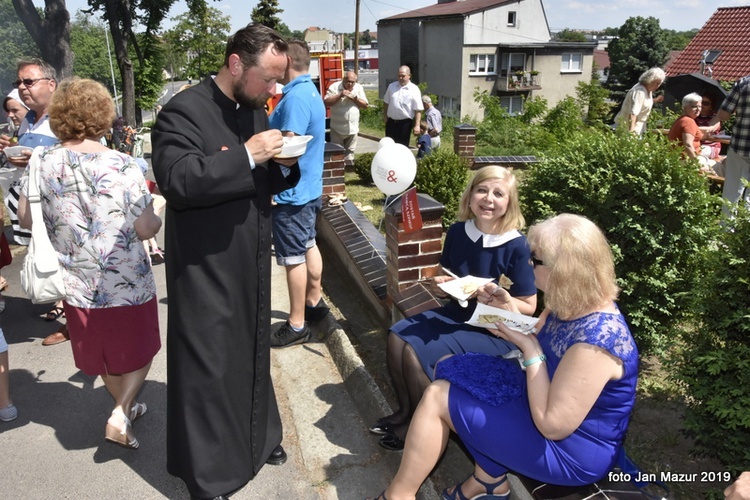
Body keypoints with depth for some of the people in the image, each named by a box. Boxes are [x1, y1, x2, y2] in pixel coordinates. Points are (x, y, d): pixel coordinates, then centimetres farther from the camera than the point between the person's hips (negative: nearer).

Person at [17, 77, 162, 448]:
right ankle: (120, 415, 8)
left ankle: (125, 407, 41)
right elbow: (146, 228, -19)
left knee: (104, 353, 23)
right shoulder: (121, 166, -19)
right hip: (126, 283, -4)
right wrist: (157, 217, 3)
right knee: (139, 350, 18)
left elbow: (25, 219, 5)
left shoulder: (40, 165, -6)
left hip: (77, 285, 5)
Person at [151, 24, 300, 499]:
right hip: (206, 266, -7)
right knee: (207, 366, 5)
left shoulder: (255, 110, 8)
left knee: (253, 352, 20)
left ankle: (255, 438, 42)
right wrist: (247, 155, -28)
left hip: (252, 261, 7)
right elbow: (177, 182, -27)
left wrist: (285, 164, -7)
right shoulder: (184, 111, -15)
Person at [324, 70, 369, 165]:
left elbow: (365, 105, 1)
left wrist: (354, 98, -14)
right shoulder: (334, 87, -7)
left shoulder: (359, 88, 3)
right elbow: (326, 102, -15)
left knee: (350, 153, 12)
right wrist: (340, 95, -22)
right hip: (337, 128, -3)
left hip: (353, 128, 3)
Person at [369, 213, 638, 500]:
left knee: (437, 398, -11)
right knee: (452, 370, 8)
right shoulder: (574, 304, -6)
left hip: (570, 450, -9)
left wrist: (529, 348, -26)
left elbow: (552, 425, -28)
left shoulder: (594, 341, -34)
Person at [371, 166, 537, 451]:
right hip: (457, 314, 7)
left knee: (417, 353, -21)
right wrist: (440, 286, -12)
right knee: (398, 338, -10)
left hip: (495, 332, -7)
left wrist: (504, 299, -30)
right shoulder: (458, 233, -2)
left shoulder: (517, 247, -19)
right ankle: (406, 411, 11)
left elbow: (529, 308, -12)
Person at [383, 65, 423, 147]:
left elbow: (418, 110, -12)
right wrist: (385, 115, 12)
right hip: (391, 122, 4)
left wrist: (417, 125, -17)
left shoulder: (414, 90, -9)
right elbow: (386, 102, 16)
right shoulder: (391, 86, 4)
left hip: (405, 123, -4)